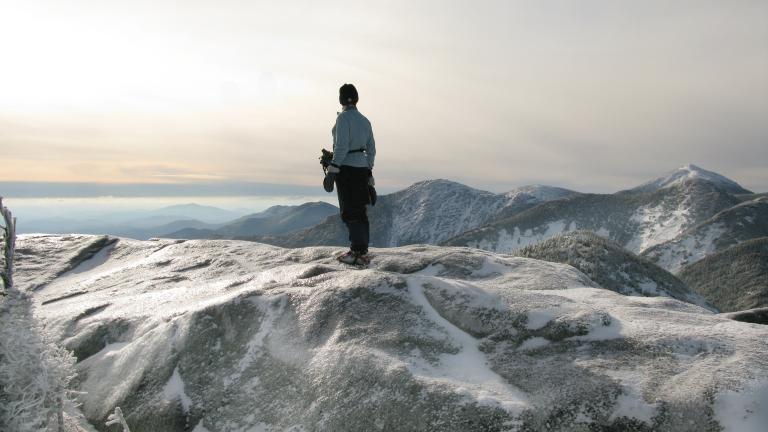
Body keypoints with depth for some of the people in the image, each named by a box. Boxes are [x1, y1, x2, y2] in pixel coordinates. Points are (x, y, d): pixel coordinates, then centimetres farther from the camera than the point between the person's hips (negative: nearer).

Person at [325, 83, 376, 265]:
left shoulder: (343, 117, -8)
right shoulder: (364, 120, 13)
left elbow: (341, 146, -17)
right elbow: (371, 149, 15)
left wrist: (333, 168, -16)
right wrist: (369, 171, 21)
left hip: (347, 168, -7)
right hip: (362, 168, 7)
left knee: (349, 212, -5)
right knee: (360, 211, 11)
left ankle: (357, 252, -7)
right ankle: (363, 251, 15)